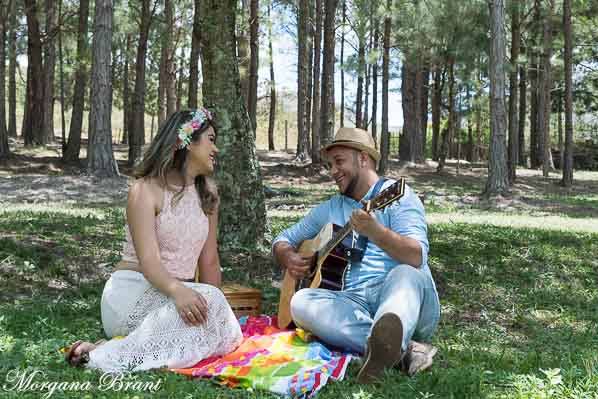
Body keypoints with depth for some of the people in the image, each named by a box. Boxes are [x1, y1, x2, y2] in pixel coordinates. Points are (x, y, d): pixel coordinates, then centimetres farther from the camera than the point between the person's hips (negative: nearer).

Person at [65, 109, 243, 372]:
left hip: (180, 292, 5)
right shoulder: (146, 189, -10)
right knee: (209, 299, -32)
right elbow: (148, 259, -21)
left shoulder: (208, 192, 9)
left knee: (224, 332, -25)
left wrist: (214, 308, 0)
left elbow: (209, 260, 8)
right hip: (133, 290, -5)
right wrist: (177, 290, -40)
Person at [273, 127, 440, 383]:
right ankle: (404, 348, -34)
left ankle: (385, 345, -67)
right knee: (300, 301, -24)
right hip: (353, 304, 4)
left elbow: (416, 258, -14)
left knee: (406, 275, -35)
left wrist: (376, 233, -32)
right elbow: (283, 240, 27)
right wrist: (288, 258, 3)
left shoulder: (396, 194, 2)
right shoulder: (329, 209, 20)